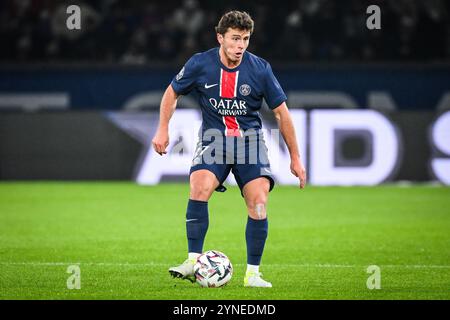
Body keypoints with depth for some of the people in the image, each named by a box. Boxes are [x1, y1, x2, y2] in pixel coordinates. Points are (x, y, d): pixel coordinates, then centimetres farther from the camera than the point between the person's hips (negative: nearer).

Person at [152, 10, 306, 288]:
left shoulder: (260, 69, -8)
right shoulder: (200, 64, -8)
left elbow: (281, 112, 1)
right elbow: (172, 93, 11)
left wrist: (295, 157, 3)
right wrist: (163, 129, 0)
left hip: (250, 139, 0)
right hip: (213, 138, 0)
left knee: (259, 201, -17)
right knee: (200, 186, -28)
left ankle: (253, 273, -5)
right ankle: (194, 261, -21)